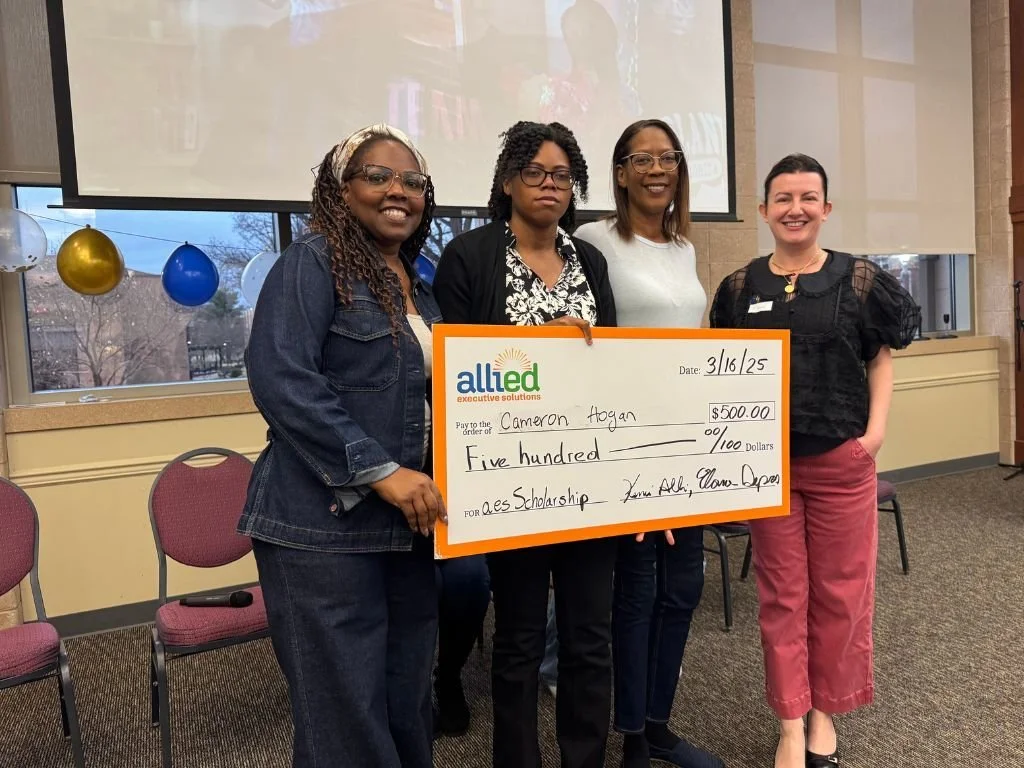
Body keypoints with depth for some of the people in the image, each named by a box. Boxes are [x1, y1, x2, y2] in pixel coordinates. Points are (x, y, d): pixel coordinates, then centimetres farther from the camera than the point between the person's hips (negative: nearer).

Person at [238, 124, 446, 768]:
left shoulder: (421, 288, 17)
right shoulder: (313, 262, -6)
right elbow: (279, 377, -19)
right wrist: (381, 471, -21)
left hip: (409, 524, 7)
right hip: (326, 525, -7)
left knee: (408, 705, 16)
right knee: (346, 716, 2)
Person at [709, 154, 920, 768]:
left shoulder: (859, 279, -2)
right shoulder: (740, 288, 2)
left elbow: (882, 357, 6)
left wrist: (876, 429, -5)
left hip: (843, 460, 0)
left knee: (840, 590, 10)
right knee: (782, 594, 9)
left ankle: (825, 711, 30)